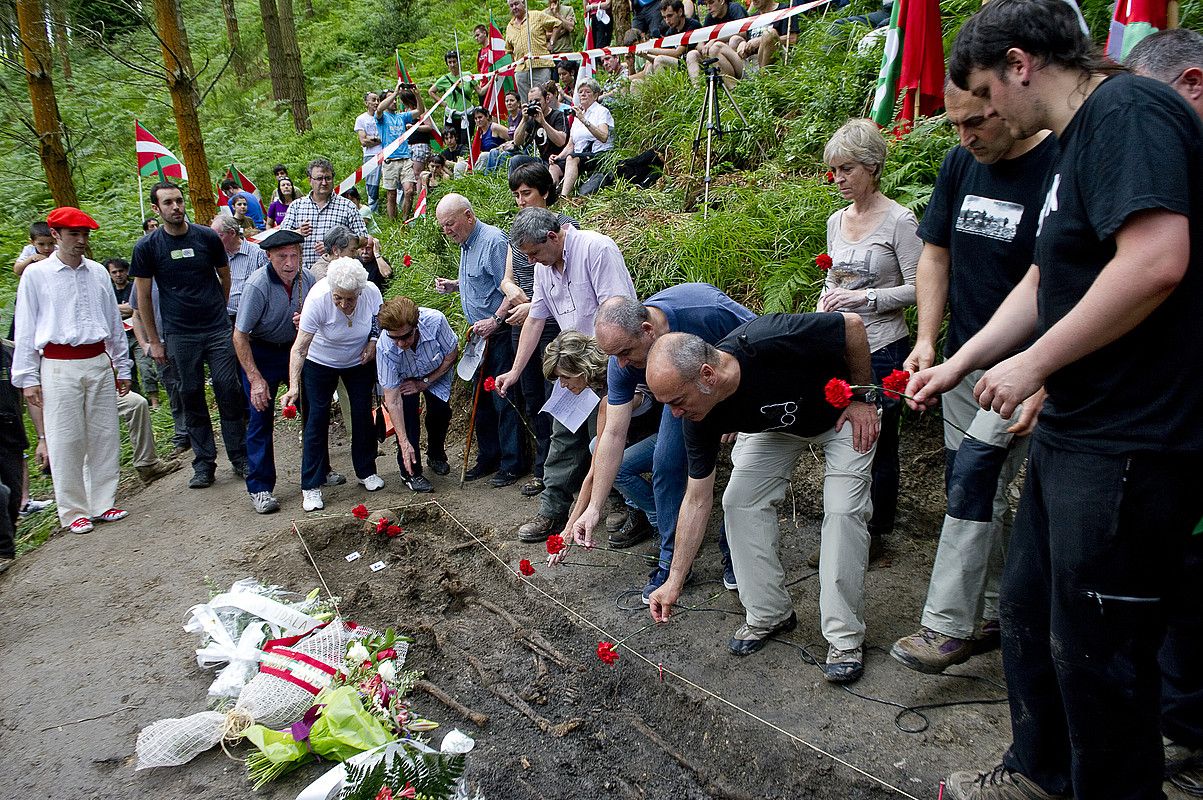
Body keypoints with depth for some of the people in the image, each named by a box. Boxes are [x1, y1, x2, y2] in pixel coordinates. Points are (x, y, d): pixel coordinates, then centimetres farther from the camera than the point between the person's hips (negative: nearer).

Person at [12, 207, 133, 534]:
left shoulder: (98, 273, 10)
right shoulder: (35, 274, 1)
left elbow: (114, 322, 16)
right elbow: (25, 329, 2)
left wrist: (122, 368, 16)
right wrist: (27, 378, -1)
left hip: (99, 363, 3)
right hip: (59, 367, -3)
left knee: (105, 436, 6)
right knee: (67, 441, -1)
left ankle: (103, 504, 17)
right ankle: (73, 512, 9)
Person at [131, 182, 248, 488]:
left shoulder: (207, 237, 2)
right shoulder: (147, 247, 0)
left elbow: (225, 277, 15)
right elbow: (143, 296, 4)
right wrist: (154, 341, 4)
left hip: (218, 329, 0)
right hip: (179, 336, 0)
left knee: (229, 391, -1)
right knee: (192, 397, 5)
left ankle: (240, 457, 10)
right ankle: (203, 463, 14)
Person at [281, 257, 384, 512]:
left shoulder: (372, 293, -24)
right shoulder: (317, 299, -33)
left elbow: (380, 319, 2)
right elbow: (299, 348, -34)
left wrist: (373, 342, -15)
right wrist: (294, 386, -43)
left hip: (360, 360, 3)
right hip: (320, 362, -3)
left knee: (363, 414, 5)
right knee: (317, 417, -5)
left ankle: (366, 472, 23)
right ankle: (311, 485, 1)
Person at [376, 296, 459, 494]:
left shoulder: (435, 320, -38)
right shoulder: (385, 348, -39)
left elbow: (452, 355, -17)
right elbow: (392, 400, -35)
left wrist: (425, 382, -19)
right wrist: (404, 442, -39)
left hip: (436, 372, 1)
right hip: (404, 378, -1)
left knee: (441, 410, -14)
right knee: (407, 413, -21)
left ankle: (436, 455, 17)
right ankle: (410, 472, -3)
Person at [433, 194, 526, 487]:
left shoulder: (493, 240, -16)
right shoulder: (466, 245, 15)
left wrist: (495, 321, -27)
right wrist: (454, 285, 12)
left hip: (500, 333, -10)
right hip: (480, 333, 10)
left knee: (503, 399, -5)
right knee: (483, 398, 15)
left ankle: (512, 463, 5)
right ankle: (488, 457, 26)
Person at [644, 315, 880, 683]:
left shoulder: (771, 341, -43)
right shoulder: (699, 417, -25)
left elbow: (852, 324, -24)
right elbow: (697, 500, -15)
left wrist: (861, 399, -18)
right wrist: (674, 581, -14)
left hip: (841, 414, -4)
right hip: (777, 424, 4)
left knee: (843, 510, -17)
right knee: (739, 501, -8)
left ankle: (845, 638, -3)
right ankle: (770, 613, 9)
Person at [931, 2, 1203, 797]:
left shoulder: (1129, 110, -14)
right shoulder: (1077, 140, 18)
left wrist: (1035, 362, -17)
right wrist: (958, 365, 19)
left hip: (1131, 445, -10)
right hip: (1073, 430, 10)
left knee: (1095, 647, 3)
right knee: (1029, 611, 20)